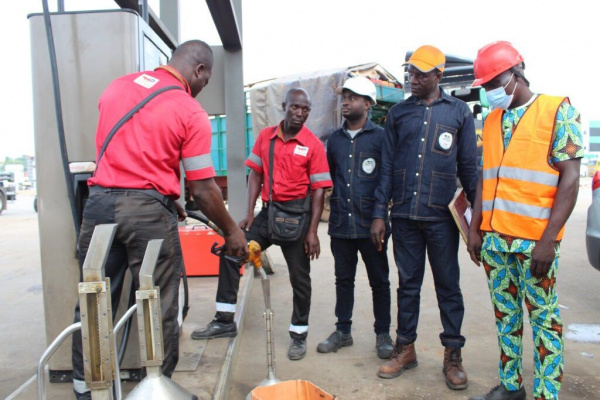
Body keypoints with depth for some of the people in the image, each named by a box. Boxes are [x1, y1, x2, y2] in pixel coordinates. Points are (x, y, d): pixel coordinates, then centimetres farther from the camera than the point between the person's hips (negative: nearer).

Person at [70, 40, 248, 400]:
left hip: (99, 202, 6)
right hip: (147, 211, -6)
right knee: (161, 309, 8)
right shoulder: (191, 113, -7)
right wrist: (231, 231, 5)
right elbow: (203, 188, -8)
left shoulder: (118, 85, 11)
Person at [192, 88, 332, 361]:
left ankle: (299, 334, 24)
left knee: (299, 277, 5)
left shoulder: (313, 145, -7)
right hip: (268, 212, 4)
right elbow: (256, 174, 7)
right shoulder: (265, 136, 4)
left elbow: (318, 190, -8)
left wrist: (312, 231, -13)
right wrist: (249, 213, -1)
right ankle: (225, 321, 14)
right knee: (230, 253, 0)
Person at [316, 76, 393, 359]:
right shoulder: (335, 139, 11)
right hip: (340, 224, 4)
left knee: (379, 281, 8)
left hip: (370, 224, -4)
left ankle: (383, 334, 23)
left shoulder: (380, 137, -2)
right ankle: (343, 331, 28)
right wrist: (335, 202, 11)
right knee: (343, 279, 14)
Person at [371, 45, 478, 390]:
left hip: (442, 216, -2)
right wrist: (380, 213, 1)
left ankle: (453, 354, 21)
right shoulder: (399, 113, 9)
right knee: (408, 284, 11)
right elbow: (387, 166, 6)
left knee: (448, 285, 7)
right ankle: (406, 348, 25)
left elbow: (469, 167, 4)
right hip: (404, 215, 2)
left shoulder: (459, 111, 4)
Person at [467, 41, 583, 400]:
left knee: (543, 319, 4)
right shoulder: (492, 120, 12)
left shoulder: (559, 111, -4)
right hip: (494, 238, 6)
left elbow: (570, 178, -9)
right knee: (505, 314, 14)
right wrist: (475, 228, 8)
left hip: (535, 241, -5)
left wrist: (548, 239, -16)